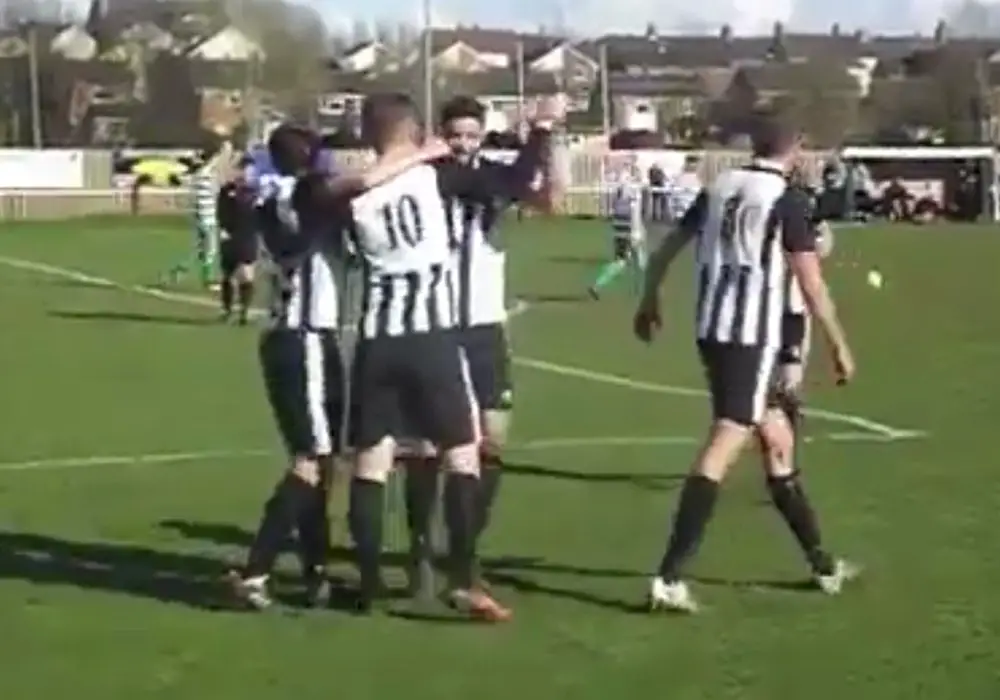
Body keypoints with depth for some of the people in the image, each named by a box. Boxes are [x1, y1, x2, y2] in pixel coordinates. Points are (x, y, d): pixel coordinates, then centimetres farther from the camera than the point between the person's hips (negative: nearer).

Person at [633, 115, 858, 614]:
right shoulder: (787, 200, -7)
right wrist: (839, 346, 1)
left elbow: (666, 248, 16)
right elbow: (811, 284, -8)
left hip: (711, 331, 8)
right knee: (723, 447, -11)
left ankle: (822, 564, 28)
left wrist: (650, 301, 31)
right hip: (752, 336, -7)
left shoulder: (719, 188, 10)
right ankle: (668, 578, -18)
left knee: (776, 438, 17)